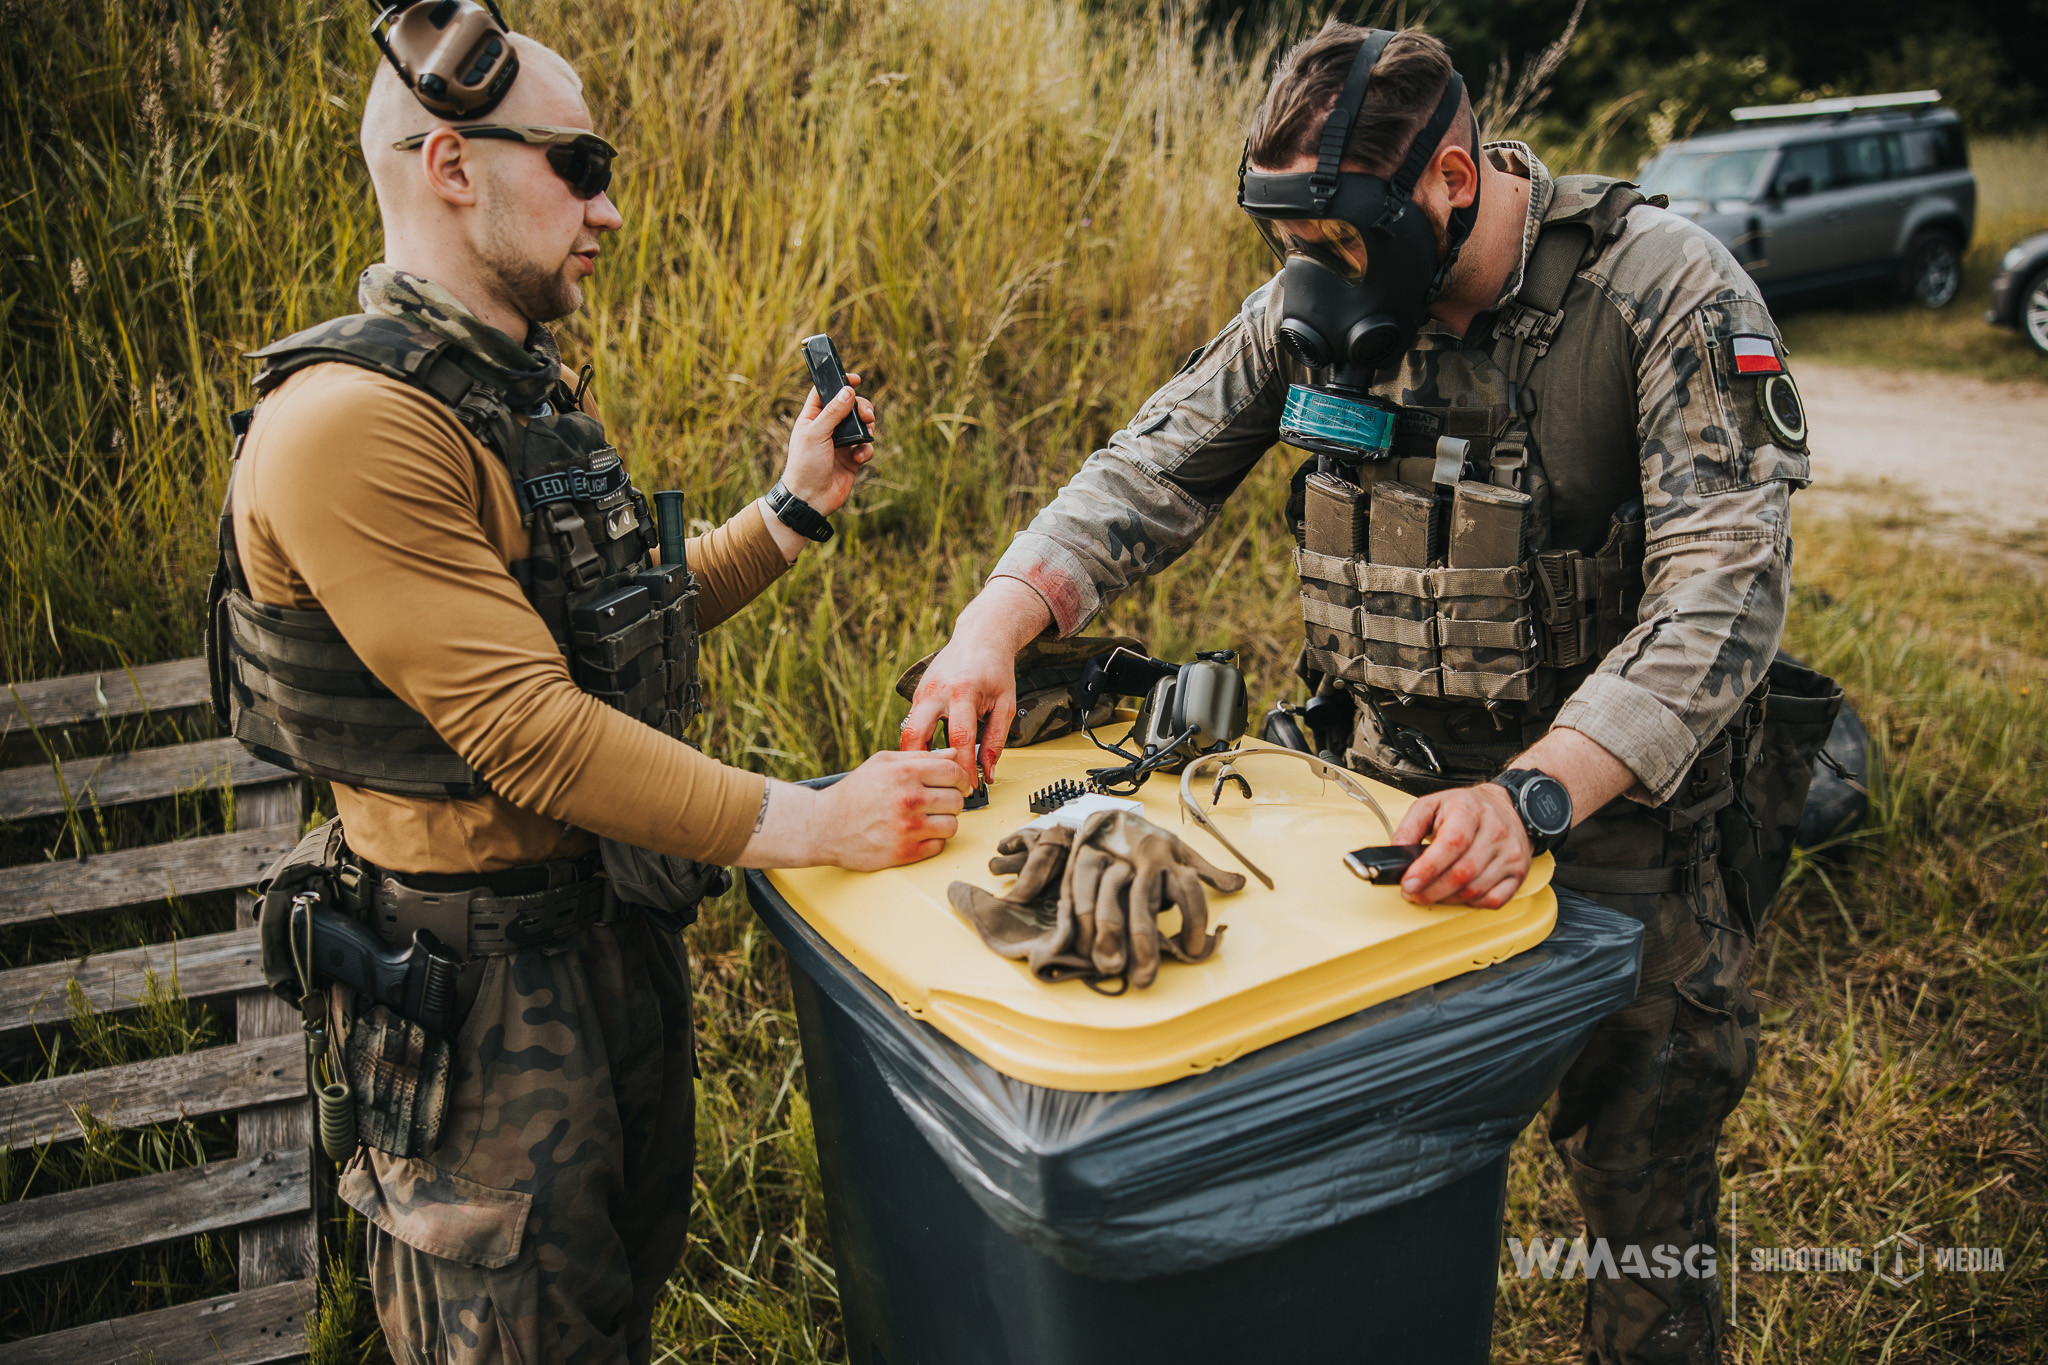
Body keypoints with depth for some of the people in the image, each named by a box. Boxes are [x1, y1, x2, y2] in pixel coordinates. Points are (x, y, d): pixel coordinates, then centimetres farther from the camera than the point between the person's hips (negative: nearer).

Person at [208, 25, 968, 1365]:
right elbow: (527, 729, -28)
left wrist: (795, 509, 7)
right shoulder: (353, 425, -24)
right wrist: (809, 823, -29)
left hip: (620, 908, 9)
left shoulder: (534, 388, 8)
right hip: (481, 951, -8)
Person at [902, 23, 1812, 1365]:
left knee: (1647, 1189, 11)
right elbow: (1155, 471, 3)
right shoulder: (1321, 300, -2)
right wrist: (997, 622, -13)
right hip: (1385, 800, 4)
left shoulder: (1667, 291, -16)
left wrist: (1536, 795, -36)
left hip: (1613, 817, -3)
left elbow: (1723, 592, -23)